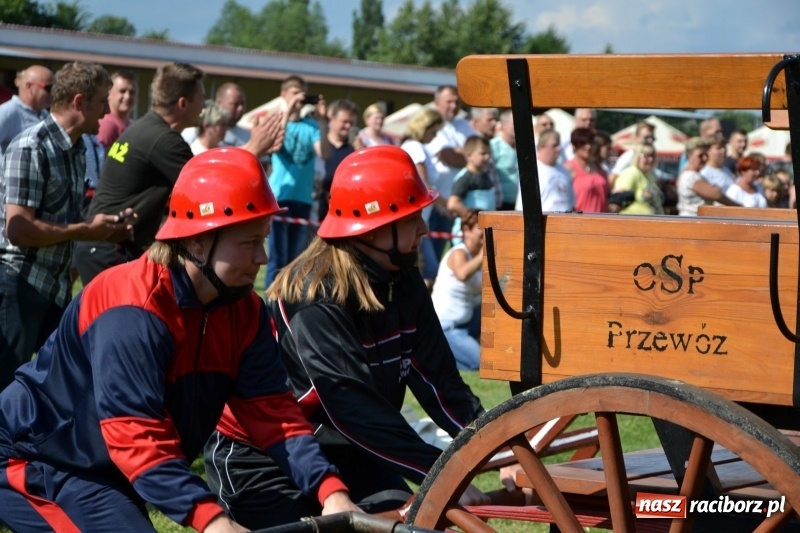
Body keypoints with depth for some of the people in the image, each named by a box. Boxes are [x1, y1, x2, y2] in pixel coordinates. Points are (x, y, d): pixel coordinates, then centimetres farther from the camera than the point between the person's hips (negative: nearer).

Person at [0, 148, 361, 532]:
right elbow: (137, 436, -37)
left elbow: (271, 410, -10)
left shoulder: (243, 310, -5)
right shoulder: (132, 313, -30)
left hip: (109, 472, 9)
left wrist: (331, 490, -25)